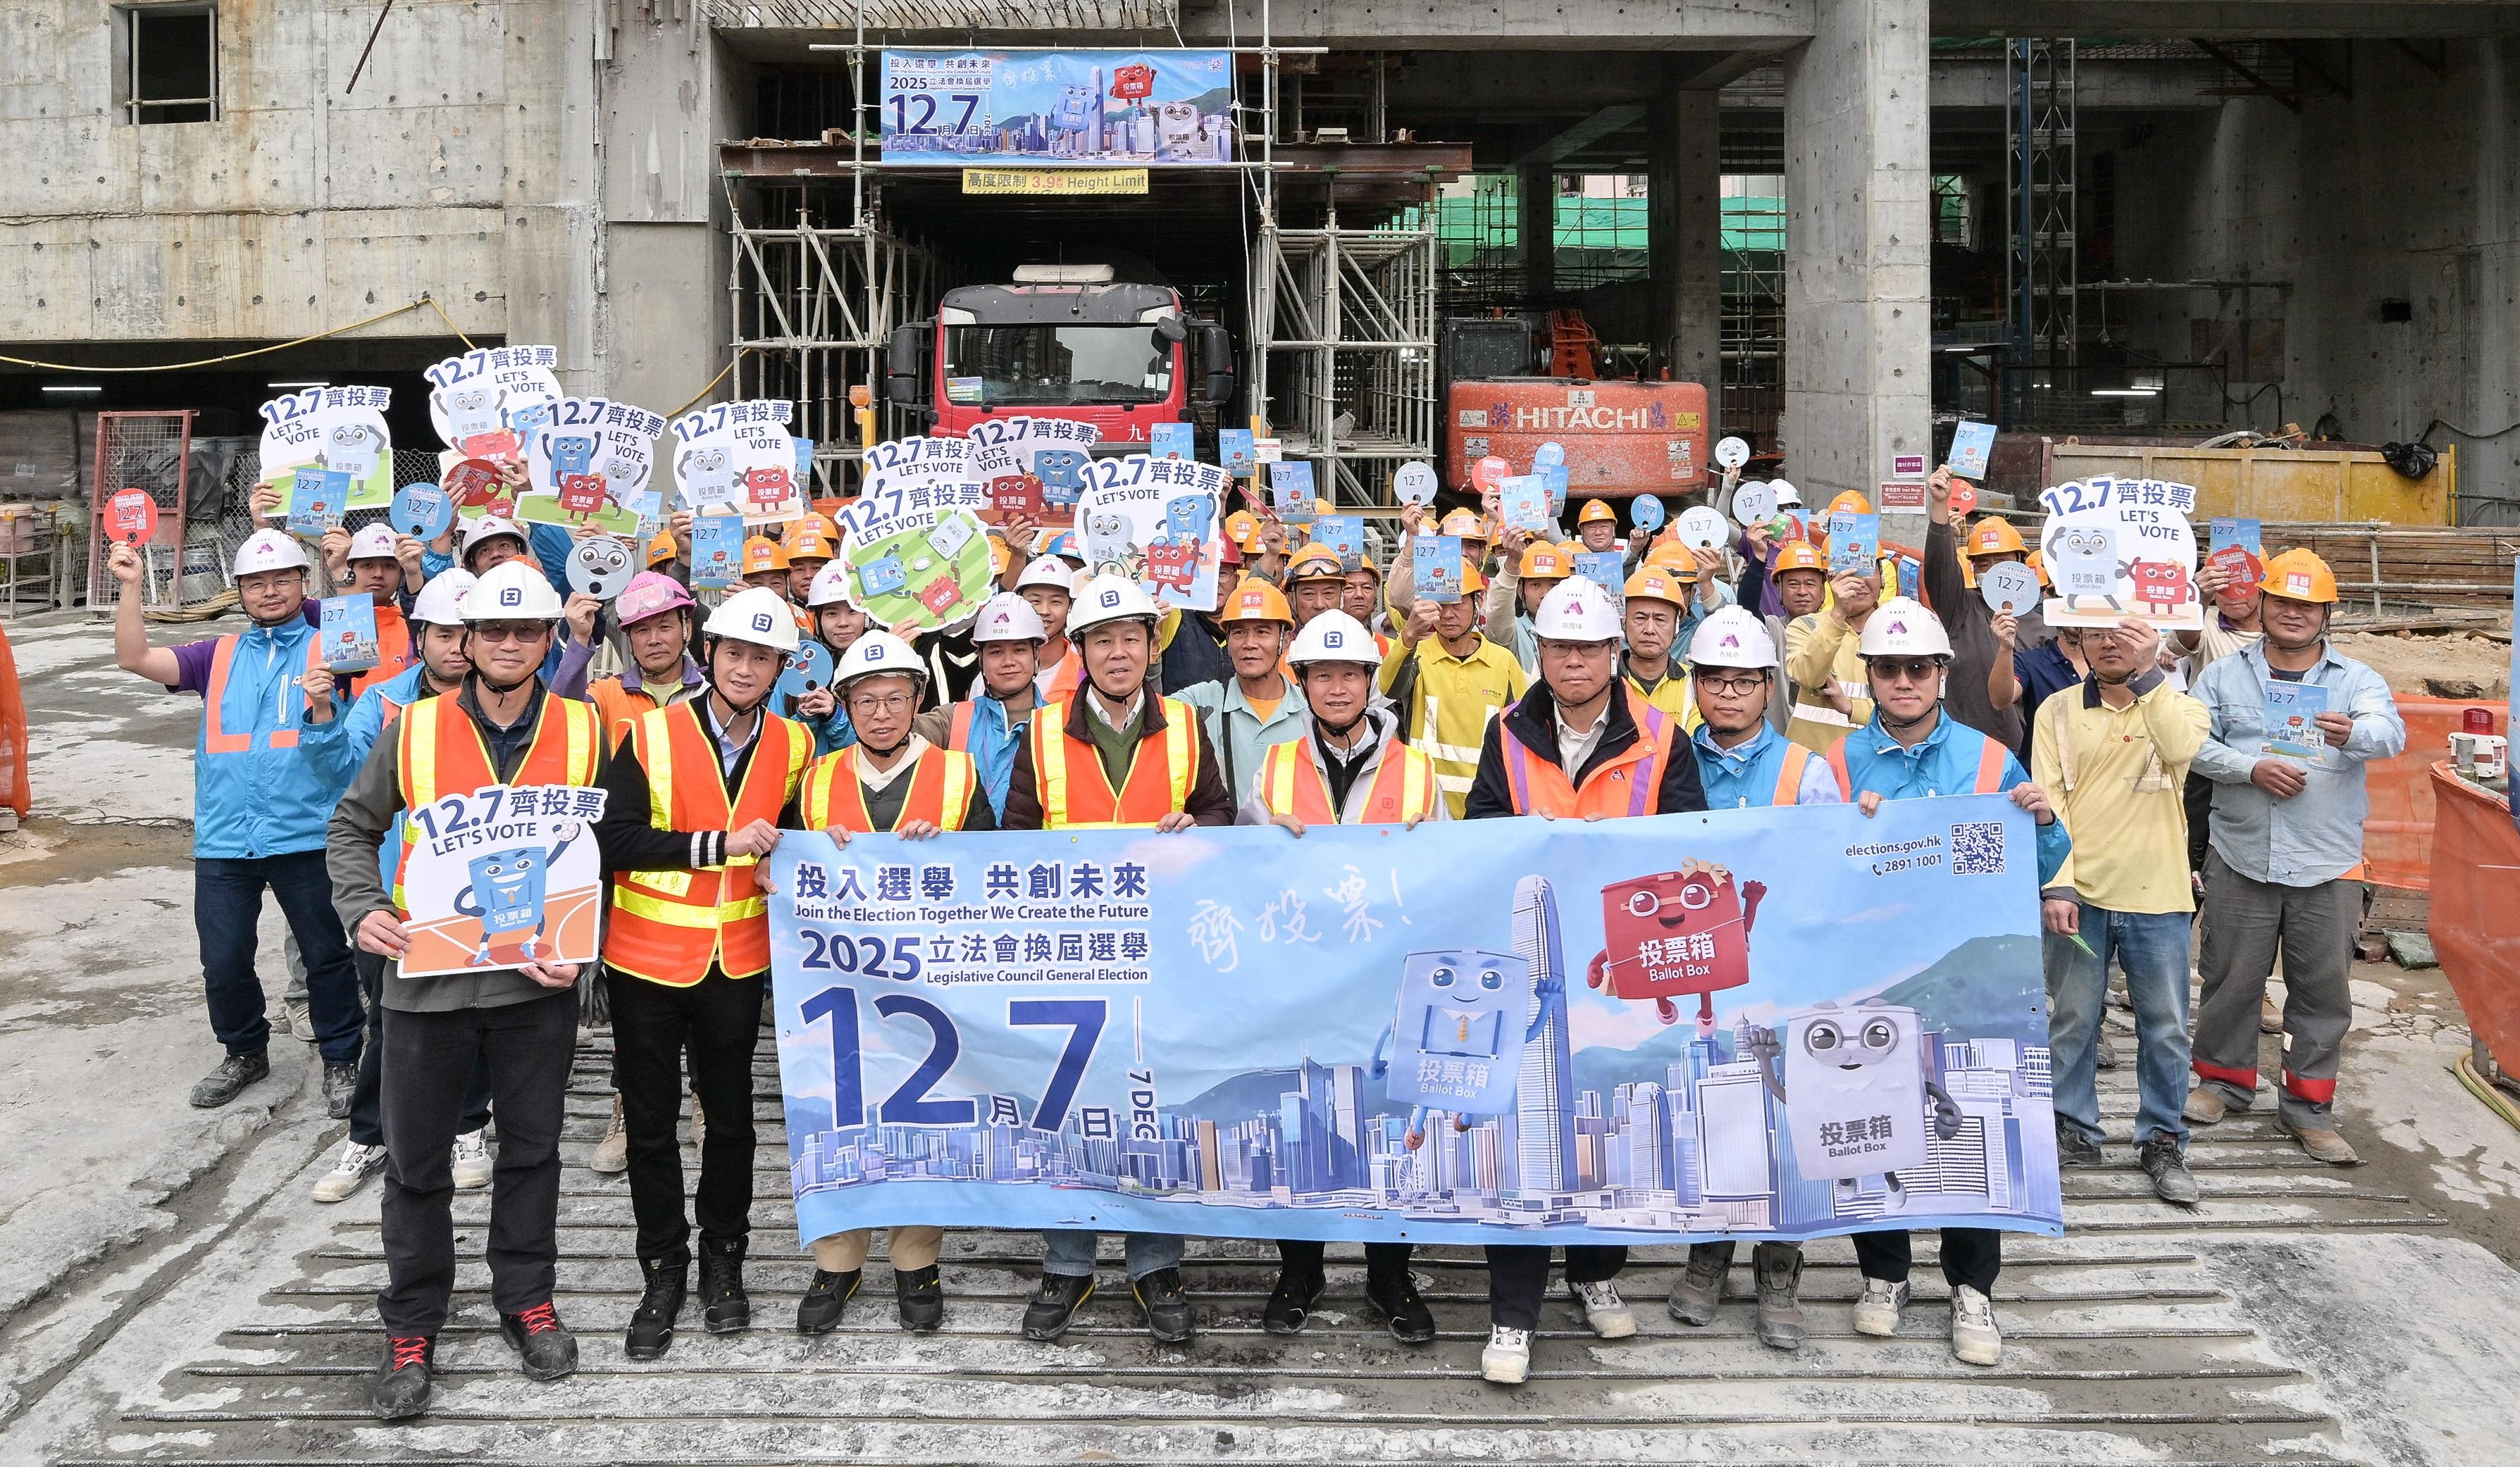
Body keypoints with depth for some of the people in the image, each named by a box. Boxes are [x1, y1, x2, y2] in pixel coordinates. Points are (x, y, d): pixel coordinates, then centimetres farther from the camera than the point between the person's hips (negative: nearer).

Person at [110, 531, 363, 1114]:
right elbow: (135, 659, 3)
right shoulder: (218, 657, 12)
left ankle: (341, 1060, 23)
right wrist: (131, 586, -5)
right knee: (223, 962, 8)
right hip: (223, 840, 3)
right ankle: (245, 1053, 31)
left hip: (305, 836, -3)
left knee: (326, 955, 6)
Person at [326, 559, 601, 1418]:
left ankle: (527, 1300, 31)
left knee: (532, 1150, 13)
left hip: (537, 981, 0)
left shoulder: (583, 732, 0)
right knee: (416, 1162, 9)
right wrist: (363, 908, -9)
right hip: (428, 975, 0)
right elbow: (353, 829, 9)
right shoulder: (416, 729, -1)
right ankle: (411, 1329, 23)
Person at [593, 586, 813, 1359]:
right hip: (647, 957, -2)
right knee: (650, 1120, 7)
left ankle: (724, 1258, 29)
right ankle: (663, 1271, 22)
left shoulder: (794, 745, 0)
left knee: (731, 1114, 12)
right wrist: (719, 843, -22)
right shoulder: (651, 735, -10)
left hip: (738, 961, 2)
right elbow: (615, 839, -17)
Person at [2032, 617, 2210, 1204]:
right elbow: (2050, 802, -3)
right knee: (2071, 1020, 8)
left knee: (2165, 1028, 7)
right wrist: (2057, 885, -11)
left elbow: (2181, 749, -22)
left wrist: (2148, 673, -26)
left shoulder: (2179, 706, 3)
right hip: (2080, 894, 0)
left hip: (2157, 897, 0)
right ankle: (2073, 1130, 22)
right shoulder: (2058, 711, 3)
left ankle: (2163, 1140, 20)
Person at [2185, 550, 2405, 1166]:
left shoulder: (2356, 680, 5)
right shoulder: (2225, 674, 7)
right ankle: (2225, 1079, 27)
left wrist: (2352, 732, -37)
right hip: (2241, 859, 0)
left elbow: (2390, 733, -14)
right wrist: (2252, 769, -18)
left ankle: (2308, 1107, 15)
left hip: (2329, 865, 0)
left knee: (2323, 988, 4)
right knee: (2231, 977, 8)